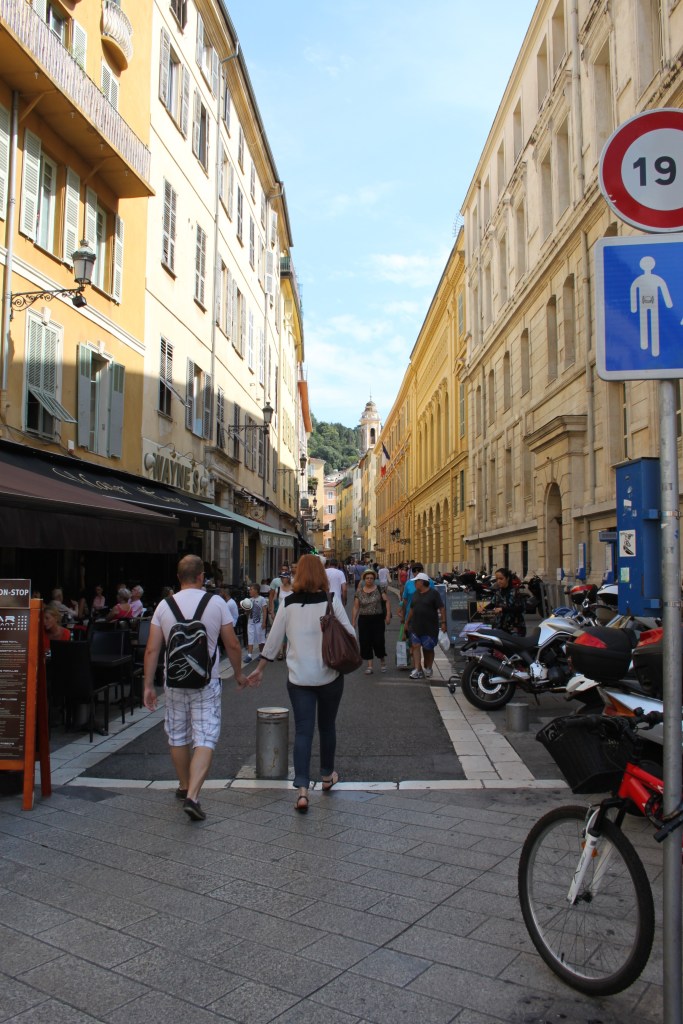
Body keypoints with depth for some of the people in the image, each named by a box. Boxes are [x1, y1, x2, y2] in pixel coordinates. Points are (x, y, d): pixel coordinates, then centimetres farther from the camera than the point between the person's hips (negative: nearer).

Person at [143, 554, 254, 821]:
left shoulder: (164, 606, -1)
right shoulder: (217, 603, -5)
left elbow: (152, 650, -2)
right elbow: (232, 645, -1)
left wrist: (148, 685, 6)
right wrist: (238, 674, 13)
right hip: (206, 683, -3)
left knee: (178, 737, 18)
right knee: (205, 740, -1)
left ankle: (184, 786, 35)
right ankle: (192, 796, -12)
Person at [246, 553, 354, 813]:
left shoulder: (288, 604, -3)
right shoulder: (331, 601, -7)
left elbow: (273, 640, 3)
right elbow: (350, 634, -4)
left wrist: (260, 669, 14)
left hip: (299, 678, 0)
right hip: (329, 675, 0)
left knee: (303, 731, 2)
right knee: (327, 726, 18)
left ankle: (302, 788, -8)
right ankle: (327, 776, 34)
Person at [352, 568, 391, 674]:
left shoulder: (379, 589, -1)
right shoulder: (359, 592, 3)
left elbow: (387, 601, -1)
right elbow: (356, 608, 5)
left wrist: (388, 615, -10)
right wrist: (353, 622, 3)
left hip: (378, 619, -2)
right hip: (364, 620, 2)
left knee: (378, 641, -5)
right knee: (366, 642, 1)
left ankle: (382, 661, 22)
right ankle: (369, 666, 11)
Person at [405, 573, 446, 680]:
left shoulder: (434, 593, -8)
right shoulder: (416, 593, 11)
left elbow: (441, 608, -11)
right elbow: (412, 609, 18)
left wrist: (443, 622, -17)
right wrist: (407, 622, 19)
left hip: (429, 627, -5)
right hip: (416, 626, 5)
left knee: (428, 648, 7)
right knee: (415, 646, -6)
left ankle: (428, 669, 22)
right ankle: (417, 670, -8)